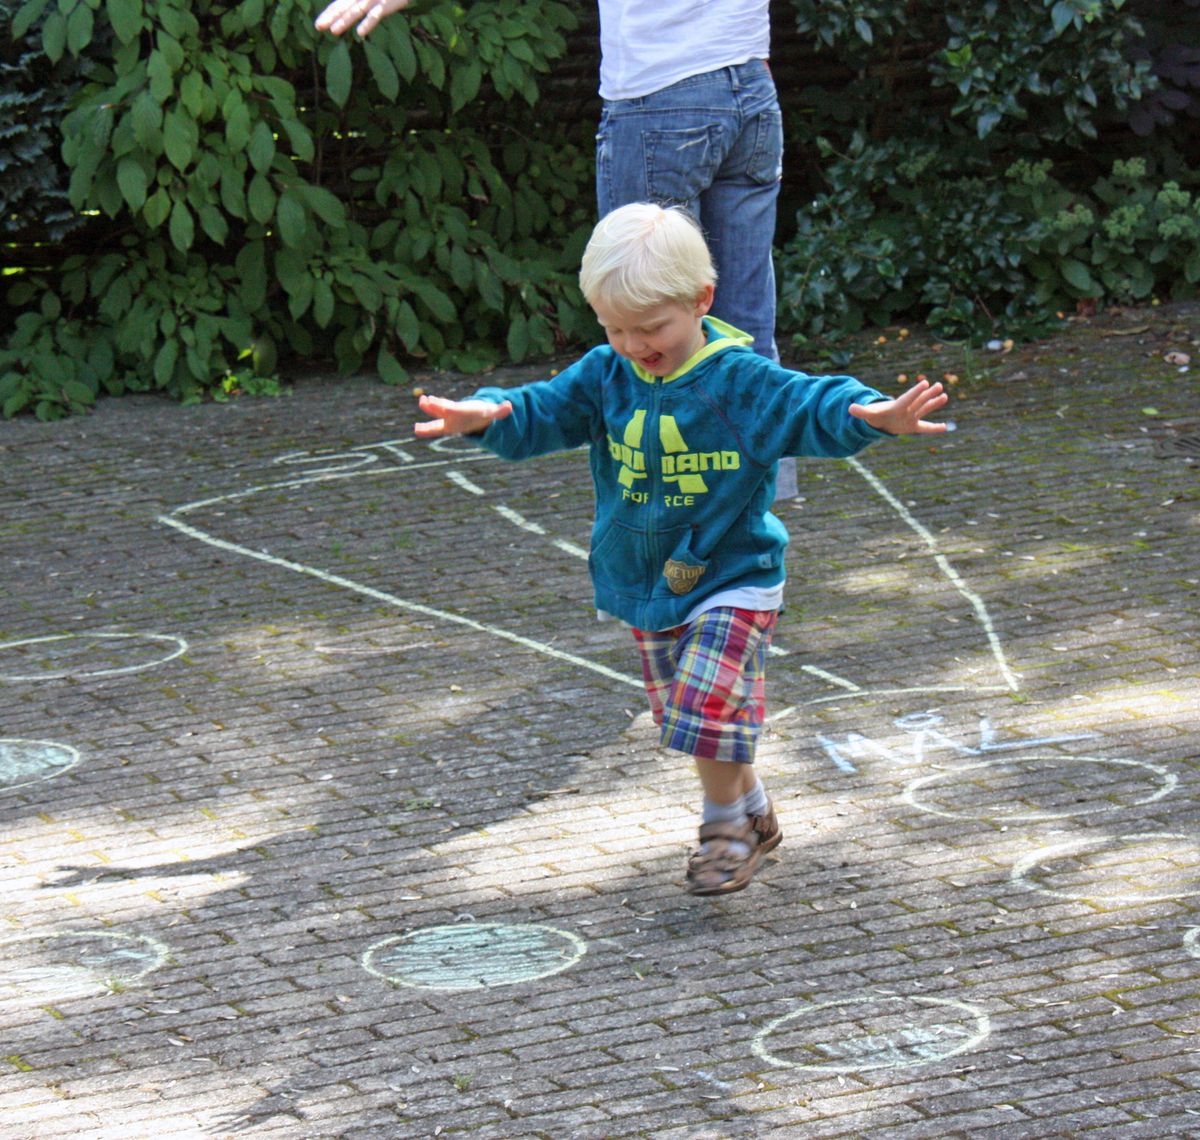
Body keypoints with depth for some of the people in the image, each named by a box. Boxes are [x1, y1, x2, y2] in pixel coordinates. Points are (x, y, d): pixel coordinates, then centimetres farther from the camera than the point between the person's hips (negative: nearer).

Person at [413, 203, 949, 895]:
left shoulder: (741, 381, -15)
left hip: (732, 580, -6)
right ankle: (754, 816, 34)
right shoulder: (605, 377, -2)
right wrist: (489, 415, -27)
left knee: (708, 706, -17)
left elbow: (813, 407, -22)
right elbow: (545, 413, -4)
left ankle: (726, 824, 6)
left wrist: (872, 415, -43)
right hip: (648, 587, 6)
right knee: (684, 712, 14)